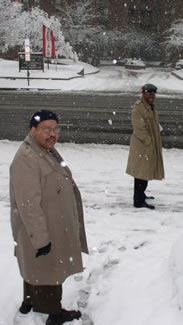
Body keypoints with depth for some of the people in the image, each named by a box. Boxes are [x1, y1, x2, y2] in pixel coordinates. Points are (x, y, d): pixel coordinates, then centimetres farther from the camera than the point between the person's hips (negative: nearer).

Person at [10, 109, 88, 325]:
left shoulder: (48, 150, 7)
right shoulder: (26, 159, -27)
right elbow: (29, 205, -29)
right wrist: (41, 238, -26)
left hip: (54, 226, 10)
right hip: (41, 231, -10)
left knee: (37, 269, 24)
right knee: (48, 271, 5)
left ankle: (30, 302, 42)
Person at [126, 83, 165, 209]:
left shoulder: (151, 106, 14)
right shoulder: (138, 107, -17)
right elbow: (139, 129, -20)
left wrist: (156, 144, 17)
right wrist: (149, 142, -18)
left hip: (151, 145, 10)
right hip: (142, 146, -10)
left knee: (145, 172, 19)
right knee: (142, 172, -6)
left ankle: (140, 194, 34)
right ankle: (139, 201, 0)